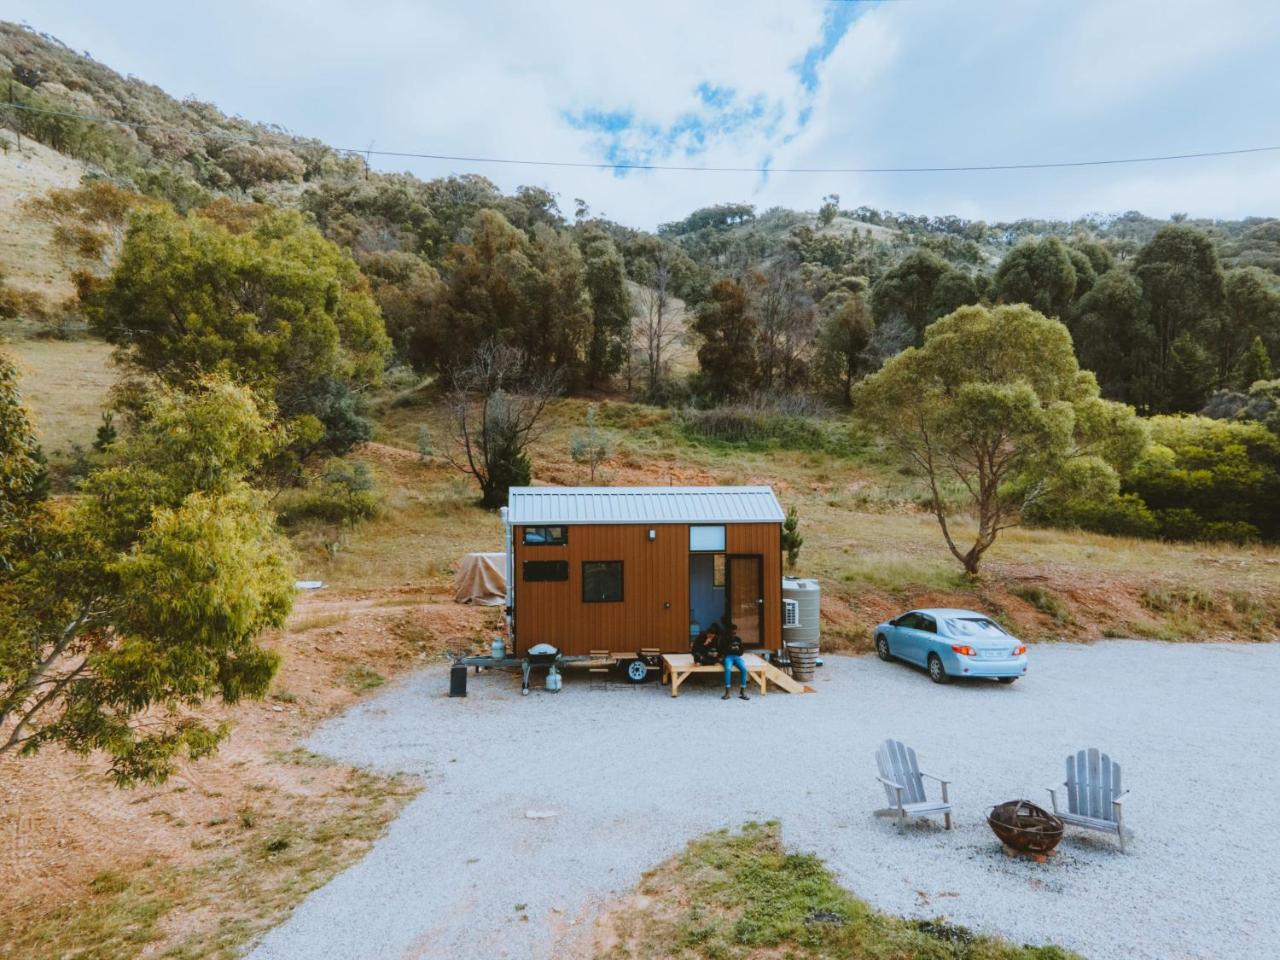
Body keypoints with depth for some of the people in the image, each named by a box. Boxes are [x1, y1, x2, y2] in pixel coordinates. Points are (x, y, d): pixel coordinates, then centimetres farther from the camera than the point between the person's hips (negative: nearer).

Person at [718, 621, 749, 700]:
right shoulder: (724, 639, 3)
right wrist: (729, 649, -15)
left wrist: (738, 649, -8)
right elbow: (721, 651, 1)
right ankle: (727, 692, -33)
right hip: (728, 657, -3)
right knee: (728, 669, -37)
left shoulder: (738, 639, 12)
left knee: (744, 668, -30)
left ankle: (742, 691, -23)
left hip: (737, 657, 3)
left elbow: (741, 652, 14)